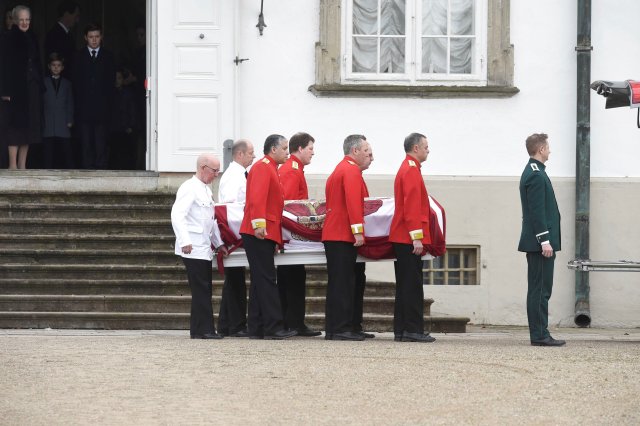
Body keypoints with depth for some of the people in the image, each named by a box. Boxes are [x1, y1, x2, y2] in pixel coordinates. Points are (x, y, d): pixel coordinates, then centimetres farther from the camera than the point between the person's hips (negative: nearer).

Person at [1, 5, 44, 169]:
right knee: (16, 125, -7)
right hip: (17, 88, -6)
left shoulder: (32, 38, 13)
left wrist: (40, 86, 9)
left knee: (29, 126, 5)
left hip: (32, 88, 6)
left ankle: (22, 165, 9)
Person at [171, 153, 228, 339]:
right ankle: (203, 329, -9)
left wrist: (219, 243, 23)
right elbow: (177, 215, -19)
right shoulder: (189, 188, -10)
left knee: (204, 289, 8)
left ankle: (201, 330, 11)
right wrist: (185, 242, -27)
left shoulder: (206, 190, 20)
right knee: (201, 289, -10)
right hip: (192, 248, -9)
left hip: (204, 248, 9)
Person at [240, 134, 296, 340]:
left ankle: (257, 328, 10)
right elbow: (257, 198, -21)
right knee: (267, 280, -10)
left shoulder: (270, 169, 22)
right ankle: (273, 327, -12)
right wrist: (259, 224, -28)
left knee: (261, 282, 9)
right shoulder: (263, 167, -9)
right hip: (260, 233, -10)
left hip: (266, 234, 10)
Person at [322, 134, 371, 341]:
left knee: (339, 283, 11)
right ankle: (340, 329, -11)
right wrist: (358, 231, -24)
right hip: (344, 235, -10)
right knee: (343, 283, -10)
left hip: (335, 236, 10)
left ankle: (334, 328, 13)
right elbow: (353, 202, -22)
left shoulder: (341, 169, 21)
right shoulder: (352, 171, -11)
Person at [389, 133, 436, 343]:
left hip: (401, 239, 10)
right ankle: (413, 329, -8)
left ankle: (402, 330, 11)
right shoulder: (412, 170, -13)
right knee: (413, 285, -8)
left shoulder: (407, 168, 18)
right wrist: (417, 237, -22)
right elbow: (412, 207, -20)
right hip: (409, 238, -10)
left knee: (405, 286, 10)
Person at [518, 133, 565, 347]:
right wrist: (545, 241, -21)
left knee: (540, 289, 10)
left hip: (536, 242, 11)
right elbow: (537, 211, -20)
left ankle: (539, 334, 12)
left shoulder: (533, 172, 17)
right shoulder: (536, 175, -15)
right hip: (539, 241, -11)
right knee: (540, 290, -9)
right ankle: (540, 335, -8)